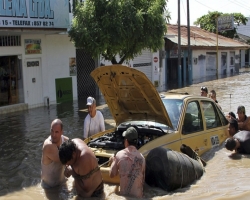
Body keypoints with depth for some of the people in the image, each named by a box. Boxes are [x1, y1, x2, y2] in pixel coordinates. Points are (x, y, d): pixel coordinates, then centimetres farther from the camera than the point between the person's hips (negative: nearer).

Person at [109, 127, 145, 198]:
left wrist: (113, 161, 19)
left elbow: (112, 174, 2)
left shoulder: (119, 155, -10)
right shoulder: (141, 158, -6)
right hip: (138, 195, 0)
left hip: (124, 194, 0)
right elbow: (143, 178, 5)